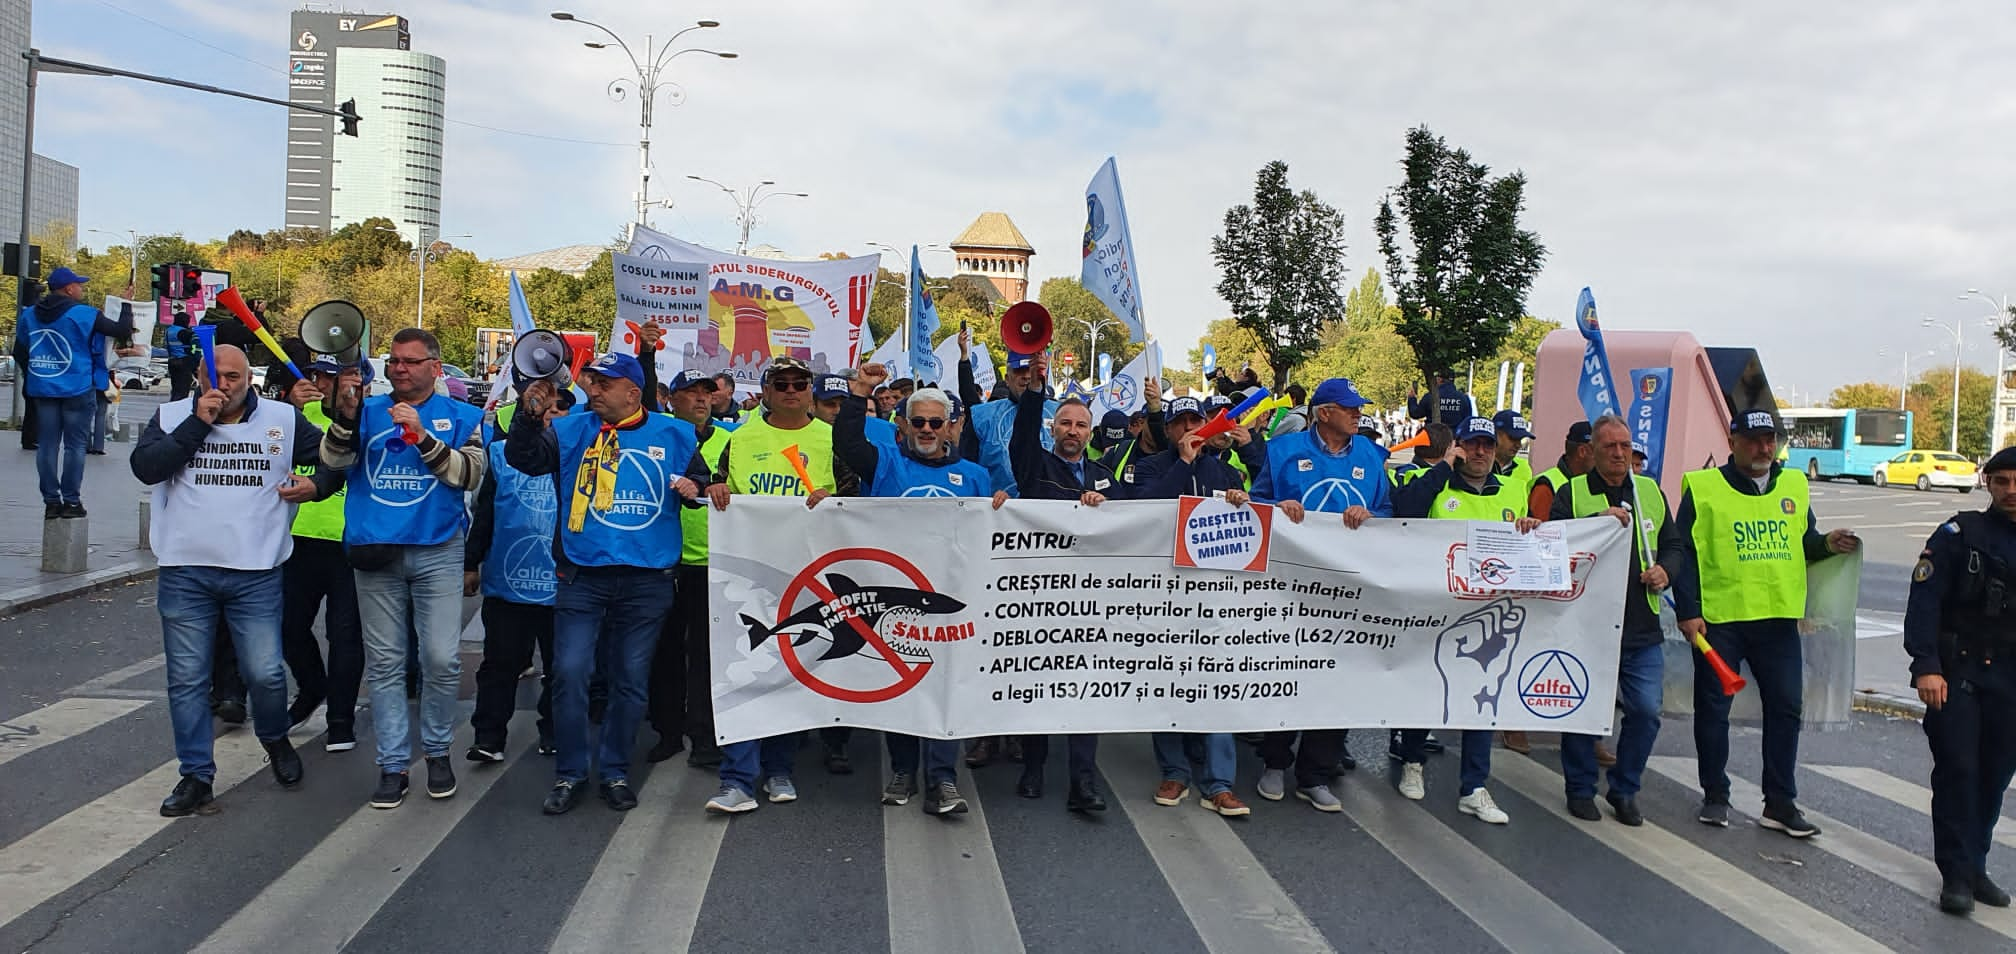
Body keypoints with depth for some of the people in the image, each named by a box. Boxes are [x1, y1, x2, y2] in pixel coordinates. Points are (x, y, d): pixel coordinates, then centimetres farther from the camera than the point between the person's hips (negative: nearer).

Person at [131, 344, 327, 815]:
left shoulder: (283, 419, 5)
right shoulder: (173, 417, 5)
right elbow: (146, 467, -11)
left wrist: (316, 485, -3)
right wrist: (198, 422, -13)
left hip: (256, 572, -1)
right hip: (184, 570, 1)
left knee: (266, 673, -1)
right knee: (187, 678, 6)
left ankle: (275, 739, 30)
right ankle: (196, 774, 19)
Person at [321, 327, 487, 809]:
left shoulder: (460, 416, 5)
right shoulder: (368, 410, 11)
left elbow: (471, 474, -9)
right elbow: (333, 458, -5)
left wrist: (422, 436, -20)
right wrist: (346, 411, -22)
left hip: (438, 553, -2)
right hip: (375, 552, 2)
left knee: (442, 659, -5)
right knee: (384, 663, 6)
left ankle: (438, 751, 16)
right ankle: (393, 764, 14)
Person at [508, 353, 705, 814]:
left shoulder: (674, 435, 6)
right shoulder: (571, 429, 5)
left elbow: (701, 479, 16)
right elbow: (523, 459, -7)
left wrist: (694, 488, -7)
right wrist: (529, 417, -24)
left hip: (646, 581, 0)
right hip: (582, 577, 0)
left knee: (631, 680, 8)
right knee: (570, 673, -6)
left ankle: (615, 773, 22)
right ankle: (569, 774, 10)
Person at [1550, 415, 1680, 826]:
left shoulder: (1650, 492, 13)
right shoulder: (1570, 493, -1)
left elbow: (1673, 544, 21)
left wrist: (1665, 570, 0)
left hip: (1642, 629, 4)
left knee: (1646, 712, 2)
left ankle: (1624, 791, 21)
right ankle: (1580, 790, 21)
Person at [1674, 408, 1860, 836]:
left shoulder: (1794, 486, 12)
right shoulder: (1704, 488, -3)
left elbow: (1804, 545, 21)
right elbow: (1685, 554, -5)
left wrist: (1827, 544, -2)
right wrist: (1688, 612, -11)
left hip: (1779, 617, 4)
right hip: (1719, 618, -4)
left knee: (1786, 706, 5)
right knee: (1713, 708, 4)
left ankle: (1781, 803, 15)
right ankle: (1715, 796, 18)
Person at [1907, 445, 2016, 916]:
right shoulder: (1959, 534, -5)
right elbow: (1924, 601, -11)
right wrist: (1926, 666, -18)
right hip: (1957, 672, -4)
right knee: (1958, 770, -4)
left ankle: (1974, 866, 21)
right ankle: (1958, 874, 3)